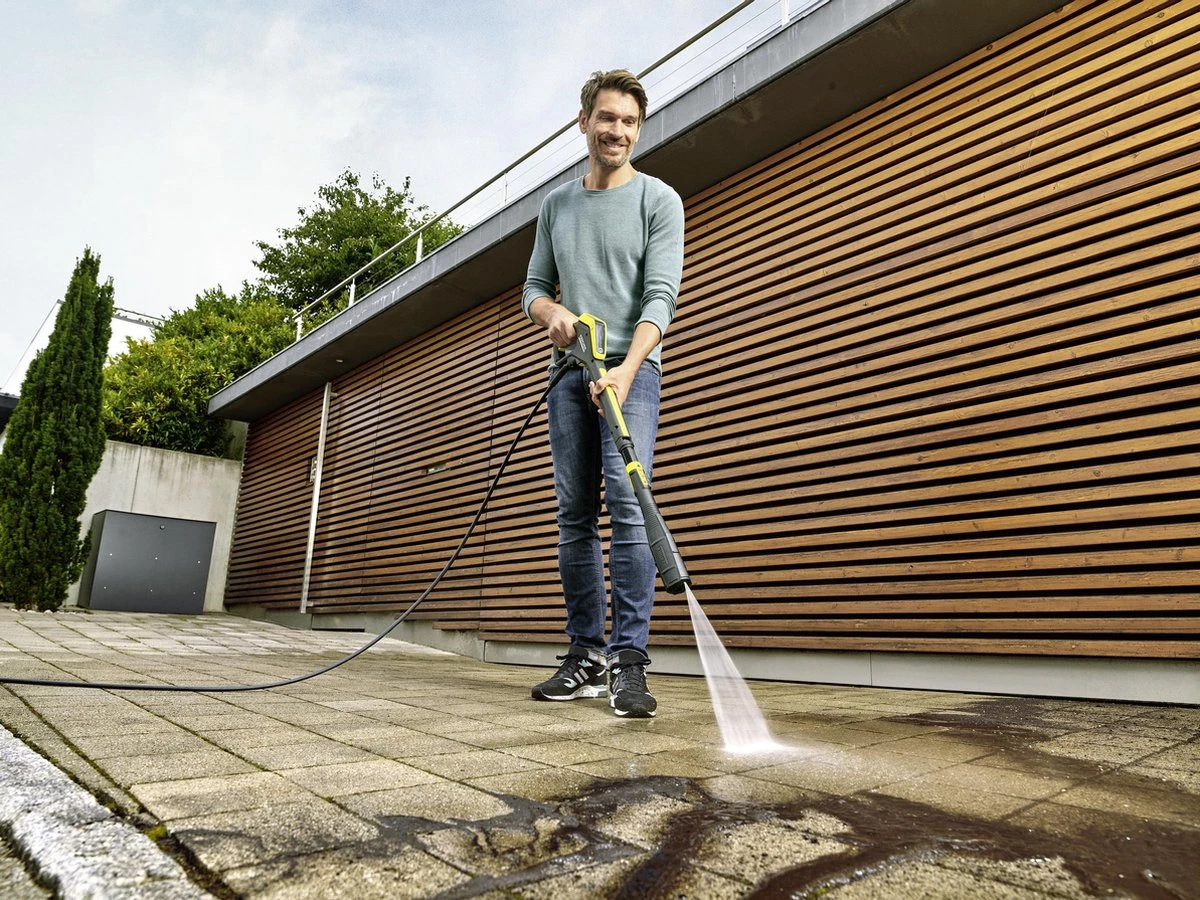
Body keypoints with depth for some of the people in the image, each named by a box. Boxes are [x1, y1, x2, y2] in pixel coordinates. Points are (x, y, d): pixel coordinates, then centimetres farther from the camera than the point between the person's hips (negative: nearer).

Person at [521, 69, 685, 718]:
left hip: (632, 367, -4)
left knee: (627, 503, -18)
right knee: (575, 515, 2)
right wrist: (553, 312, -6)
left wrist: (626, 369, -24)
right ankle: (586, 657, 9)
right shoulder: (556, 204, 18)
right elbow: (534, 288, 19)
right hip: (570, 372, 4)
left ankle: (629, 660, -13)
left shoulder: (659, 200, 4)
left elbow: (661, 296, -8)